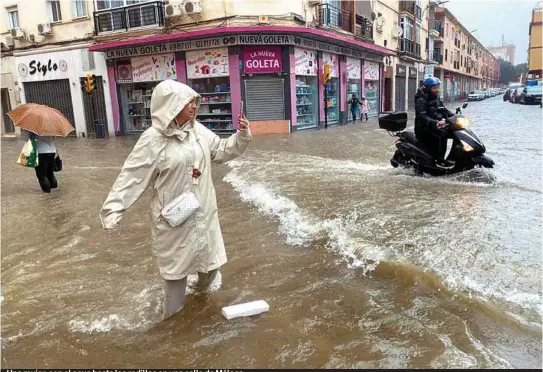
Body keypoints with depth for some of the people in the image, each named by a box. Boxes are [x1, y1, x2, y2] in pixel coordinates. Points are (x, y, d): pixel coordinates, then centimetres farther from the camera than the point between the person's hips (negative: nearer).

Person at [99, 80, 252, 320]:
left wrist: (242, 136, -3)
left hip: (203, 210, 6)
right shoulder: (153, 140, -18)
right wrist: (113, 209, -23)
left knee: (209, 255, 19)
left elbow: (222, 151, 12)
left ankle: (203, 288, 51)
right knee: (176, 262, 11)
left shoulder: (199, 131, 0)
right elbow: (132, 177, -18)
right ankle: (173, 312, 33)